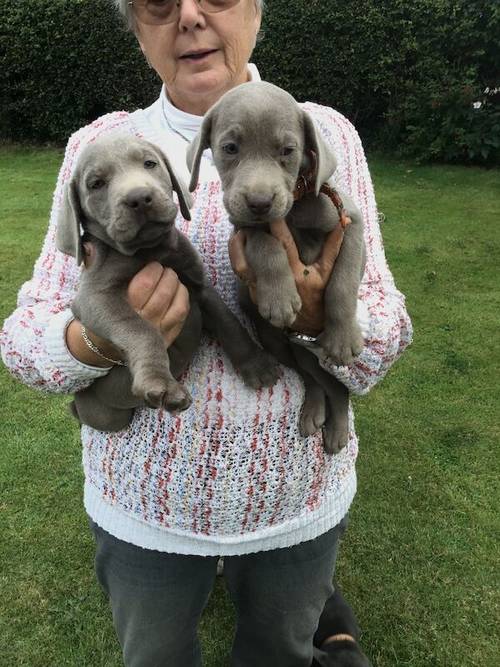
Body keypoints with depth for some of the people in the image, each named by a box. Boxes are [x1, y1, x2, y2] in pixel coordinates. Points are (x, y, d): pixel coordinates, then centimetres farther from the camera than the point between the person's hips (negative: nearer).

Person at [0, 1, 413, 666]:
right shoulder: (98, 144, -6)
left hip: (301, 497, 1)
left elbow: (378, 348, -9)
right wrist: (99, 341, -30)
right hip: (143, 501, 1)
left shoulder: (326, 133, -6)